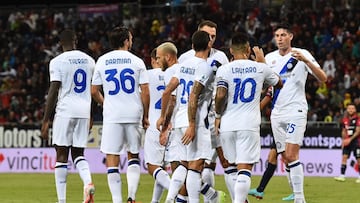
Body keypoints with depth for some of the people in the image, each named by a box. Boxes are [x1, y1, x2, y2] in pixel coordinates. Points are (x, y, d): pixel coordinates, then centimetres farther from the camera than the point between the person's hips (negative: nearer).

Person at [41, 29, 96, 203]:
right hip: (84, 111, 5)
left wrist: (46, 120, -5)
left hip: (65, 111, -4)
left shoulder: (57, 62, -5)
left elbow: (53, 92, -9)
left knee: (61, 155, 0)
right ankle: (88, 182, -15)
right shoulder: (89, 61, 11)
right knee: (78, 153, 14)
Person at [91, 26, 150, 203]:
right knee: (133, 156, 16)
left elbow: (94, 91, 7)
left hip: (111, 115, -1)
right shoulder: (136, 61, 1)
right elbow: (145, 91, -2)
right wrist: (145, 117, 8)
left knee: (112, 159, 1)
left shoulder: (102, 61, 4)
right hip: (133, 114, 1)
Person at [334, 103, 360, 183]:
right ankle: (342, 176, -8)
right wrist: (344, 140, 5)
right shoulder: (345, 119, 8)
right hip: (347, 141, 4)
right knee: (344, 157, -7)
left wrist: (350, 139, -18)